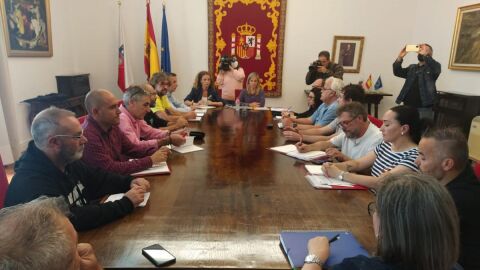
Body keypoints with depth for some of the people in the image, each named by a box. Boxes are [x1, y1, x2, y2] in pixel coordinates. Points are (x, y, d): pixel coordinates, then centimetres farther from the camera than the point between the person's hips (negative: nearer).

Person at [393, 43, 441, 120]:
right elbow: (397, 72, 7)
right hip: (408, 107, 5)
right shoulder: (412, 67, 18)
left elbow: (436, 68, -20)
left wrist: (425, 54, -26)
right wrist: (400, 57, -8)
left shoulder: (433, 67, 3)